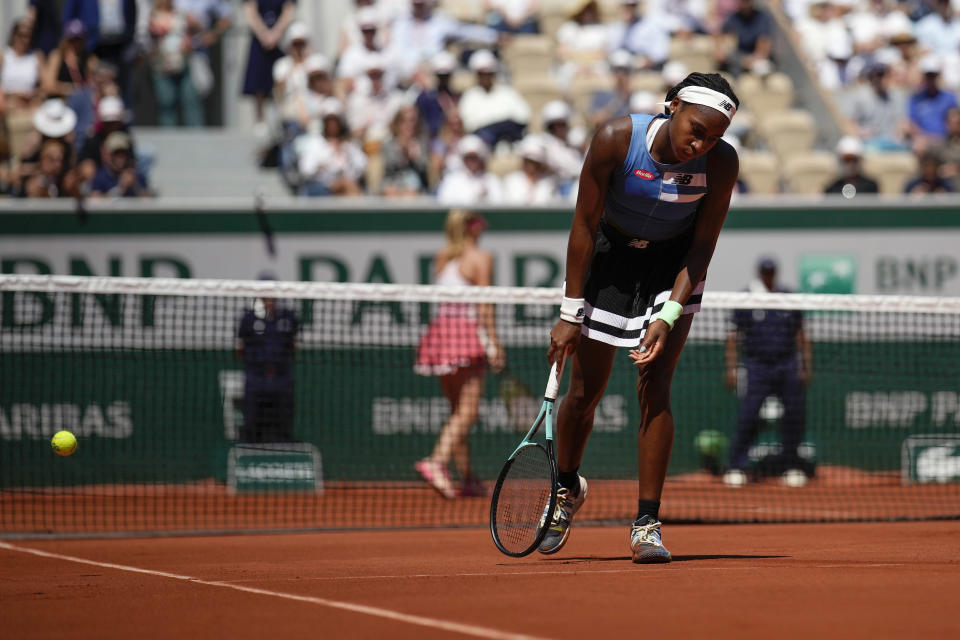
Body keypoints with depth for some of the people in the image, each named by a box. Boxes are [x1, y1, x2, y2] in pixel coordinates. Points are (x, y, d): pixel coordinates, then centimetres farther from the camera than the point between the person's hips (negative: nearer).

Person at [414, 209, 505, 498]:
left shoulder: (440, 257, 12)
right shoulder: (480, 258, -4)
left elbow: (442, 296, 9)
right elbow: (484, 305, -10)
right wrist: (494, 343, -9)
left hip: (439, 330, 7)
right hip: (467, 333, -7)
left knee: (458, 410, 14)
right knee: (467, 412, -8)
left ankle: (467, 476, 16)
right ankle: (437, 461, -27)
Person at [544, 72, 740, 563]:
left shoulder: (721, 164, -24)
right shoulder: (615, 140, -28)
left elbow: (701, 248, -15)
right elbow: (585, 225, -18)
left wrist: (668, 317, -26)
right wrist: (570, 314, -16)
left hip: (674, 267, 0)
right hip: (609, 258, 0)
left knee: (655, 388, -14)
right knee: (585, 392, 5)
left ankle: (647, 524, -9)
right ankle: (567, 490, 33)